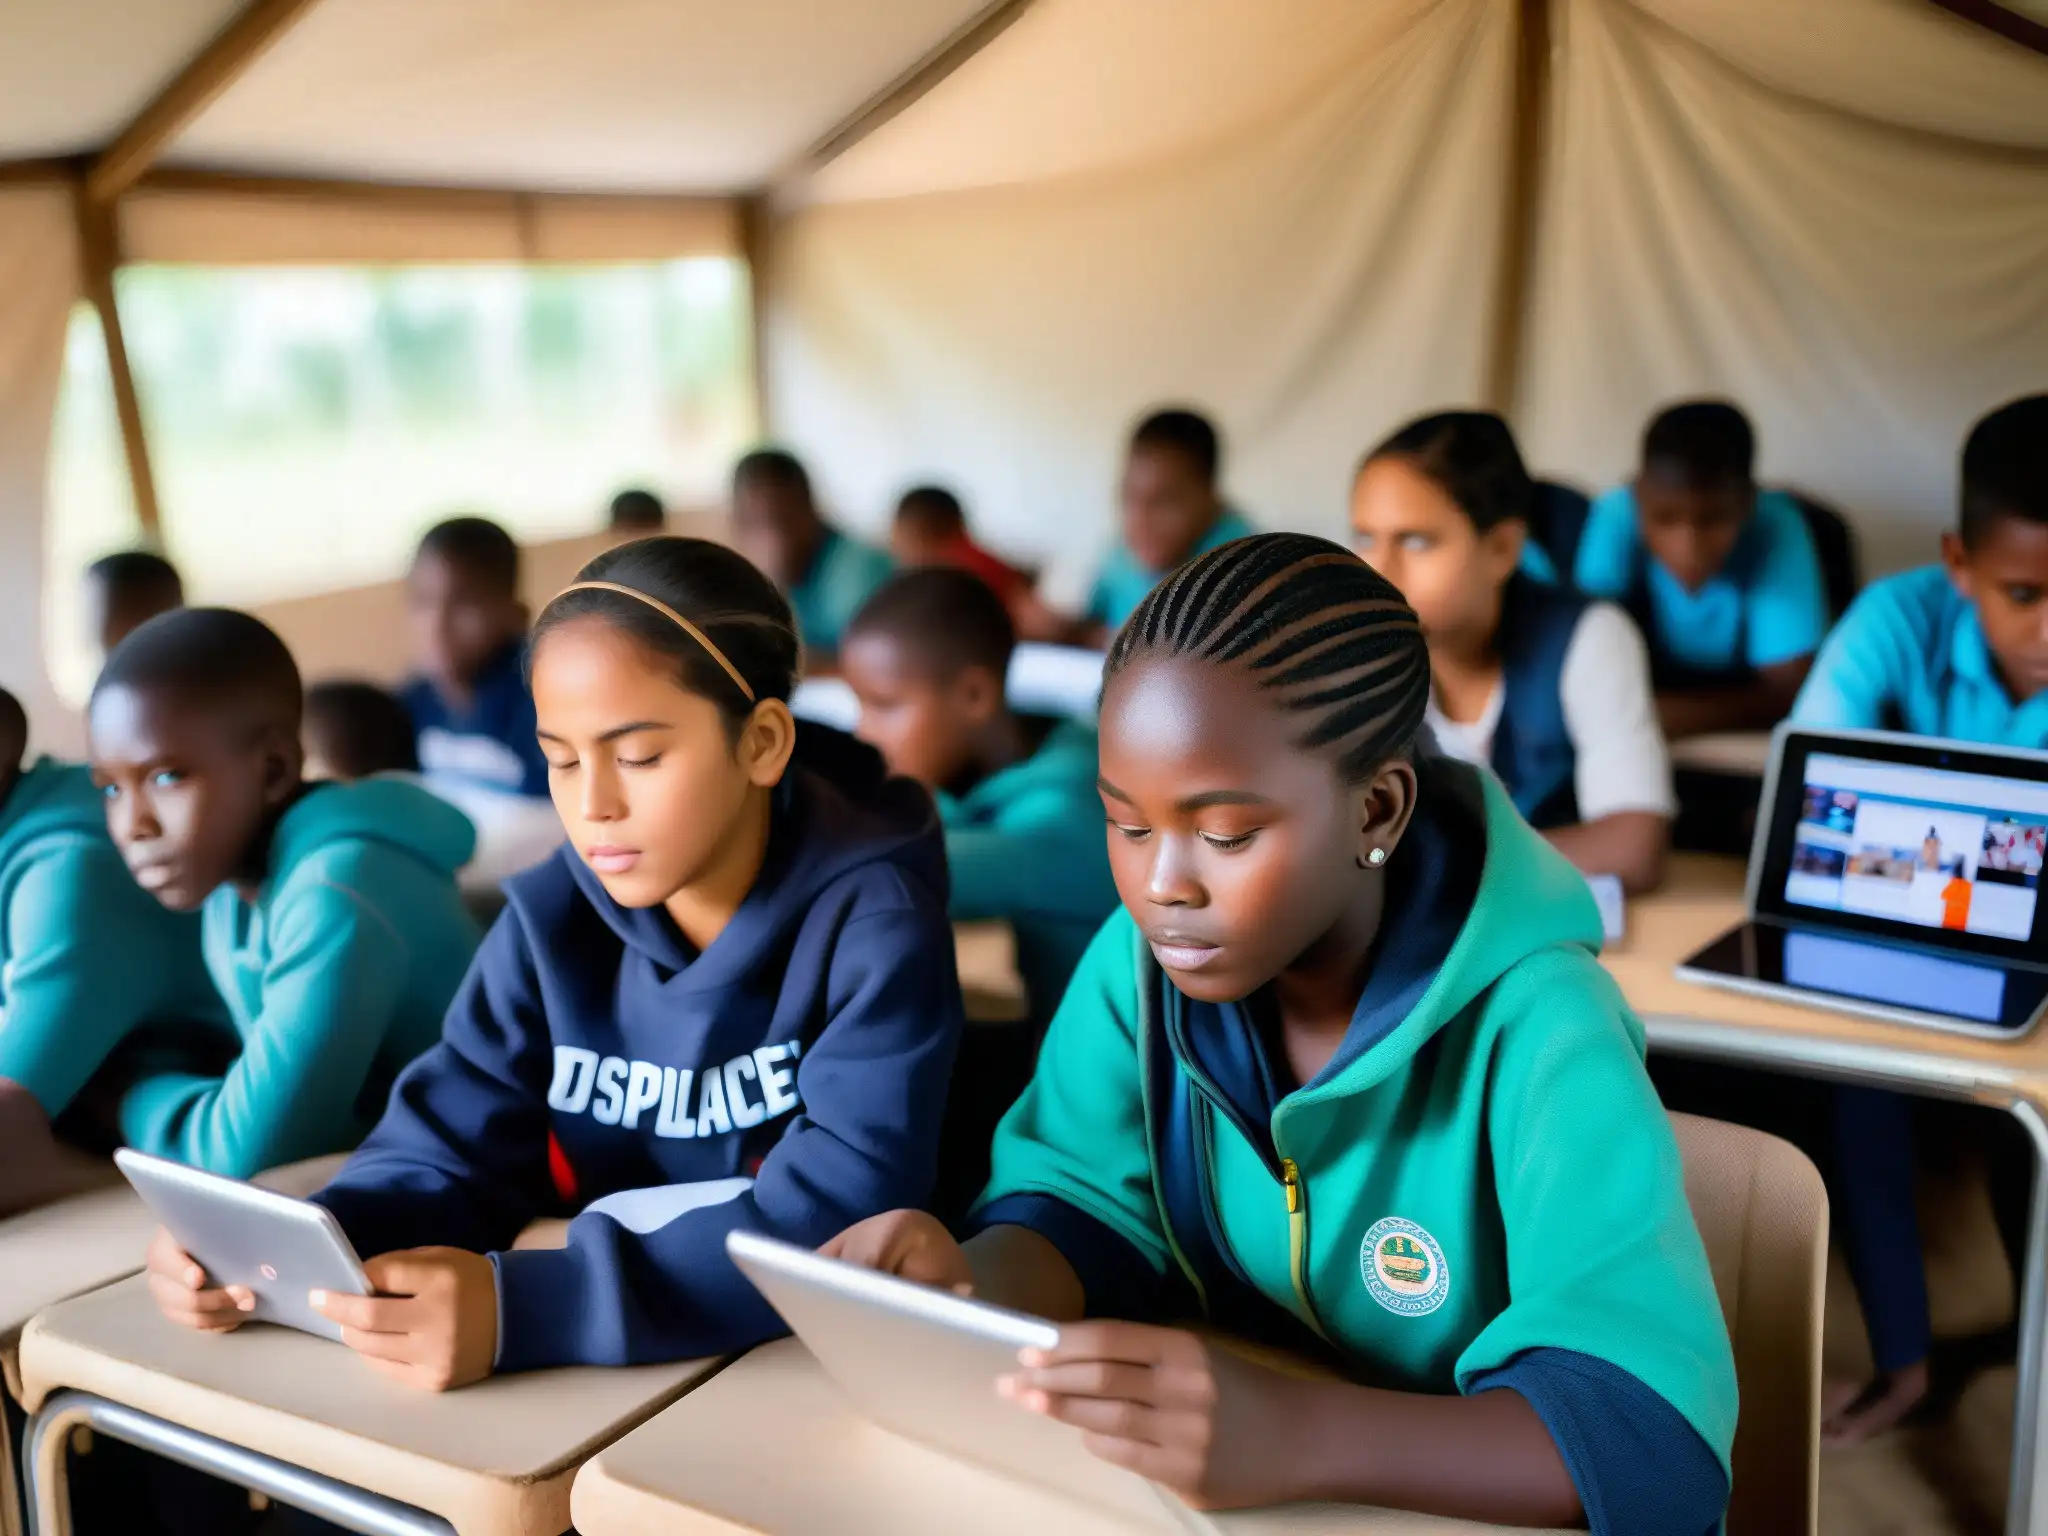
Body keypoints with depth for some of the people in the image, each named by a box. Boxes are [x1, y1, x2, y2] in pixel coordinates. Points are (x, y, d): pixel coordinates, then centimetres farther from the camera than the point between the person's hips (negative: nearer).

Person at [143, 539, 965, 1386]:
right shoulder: (551, 919, -2)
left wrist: (521, 1306, -37)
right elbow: (452, 1149, -3)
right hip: (610, 1377, 4)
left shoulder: (873, 918, -17)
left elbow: (843, 1211, -27)